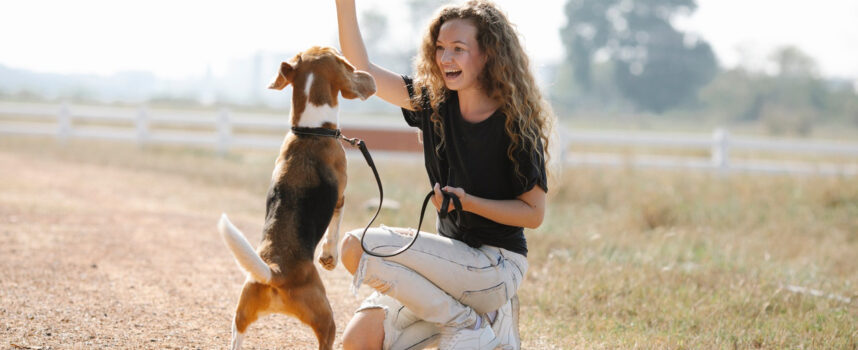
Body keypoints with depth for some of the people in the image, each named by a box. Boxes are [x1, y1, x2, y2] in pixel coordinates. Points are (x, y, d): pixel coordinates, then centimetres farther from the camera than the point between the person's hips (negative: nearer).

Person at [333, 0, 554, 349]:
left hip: (497, 265, -6)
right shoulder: (435, 102, 3)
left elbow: (533, 213, -9)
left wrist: (467, 201, -22)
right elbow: (360, 69, 3)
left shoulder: (517, 125, -13)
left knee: (357, 247, -20)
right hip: (452, 255, 7)